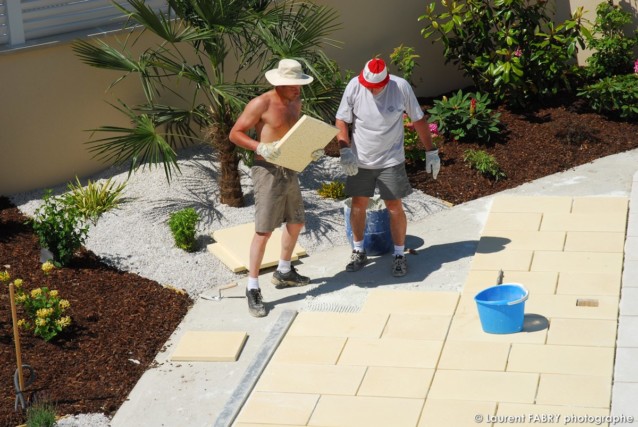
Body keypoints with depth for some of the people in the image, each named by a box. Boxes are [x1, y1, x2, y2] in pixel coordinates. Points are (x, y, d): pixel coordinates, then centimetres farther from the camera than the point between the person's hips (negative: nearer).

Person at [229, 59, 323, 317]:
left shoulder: (296, 102, 8)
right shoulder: (261, 104, -14)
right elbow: (235, 134, -12)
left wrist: (311, 150, 3)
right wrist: (260, 147, -26)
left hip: (289, 171, 8)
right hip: (267, 171, -8)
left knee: (296, 223, 18)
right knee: (264, 230, -10)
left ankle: (284, 272, 38)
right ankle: (252, 289, -3)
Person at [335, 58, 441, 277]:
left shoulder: (401, 87, -15)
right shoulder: (354, 86, -13)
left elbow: (419, 120, -4)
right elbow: (341, 121, -6)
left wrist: (431, 152, -1)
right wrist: (345, 150, -19)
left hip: (391, 160, -1)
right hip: (360, 160, 2)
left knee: (395, 207, 0)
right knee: (358, 205, 10)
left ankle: (399, 255, 15)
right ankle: (358, 251, 28)